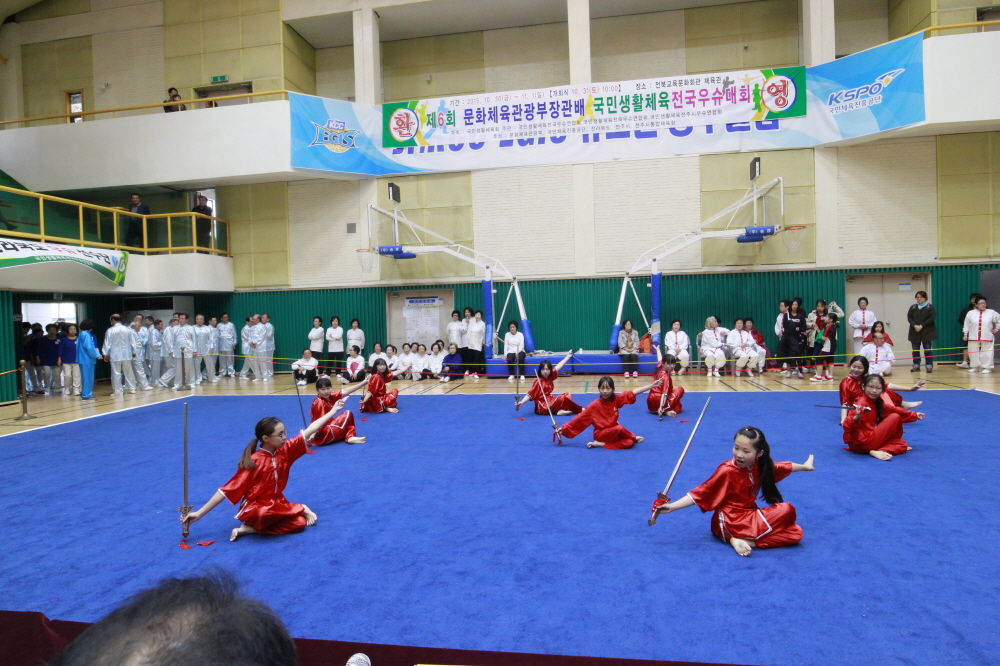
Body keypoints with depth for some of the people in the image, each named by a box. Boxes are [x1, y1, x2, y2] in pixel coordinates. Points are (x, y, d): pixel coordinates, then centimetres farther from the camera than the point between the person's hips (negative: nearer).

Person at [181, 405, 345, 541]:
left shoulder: (284, 451, -3)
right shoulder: (253, 462, -17)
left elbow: (309, 431, -2)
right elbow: (228, 489, -13)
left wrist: (333, 410, -1)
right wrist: (200, 513, -15)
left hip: (277, 504, 7)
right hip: (256, 509, -7)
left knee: (299, 523, -24)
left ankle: (250, 529, -8)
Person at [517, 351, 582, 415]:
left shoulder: (550, 377, 4)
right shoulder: (538, 381, -16)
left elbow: (558, 367, 11)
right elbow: (530, 394, -20)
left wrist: (568, 357, 18)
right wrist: (522, 402, -34)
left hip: (550, 401, 10)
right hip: (542, 407, -10)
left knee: (568, 396, 10)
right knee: (563, 398, -17)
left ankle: (559, 411, -17)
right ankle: (580, 410, 0)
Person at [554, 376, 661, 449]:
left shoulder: (616, 399, -6)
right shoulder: (594, 406, -14)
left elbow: (633, 393, -12)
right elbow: (579, 418, -11)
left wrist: (652, 385, -18)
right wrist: (563, 428, -15)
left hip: (613, 431, 6)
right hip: (601, 434, -5)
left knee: (629, 443, -21)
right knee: (620, 428, -32)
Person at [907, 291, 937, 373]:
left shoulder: (930, 307, 1)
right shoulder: (913, 307, 10)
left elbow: (932, 318, -8)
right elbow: (909, 317, 2)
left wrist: (922, 326, -15)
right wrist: (915, 326, -14)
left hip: (927, 332, -3)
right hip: (914, 332, 3)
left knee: (927, 350, -2)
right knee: (915, 350, 5)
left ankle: (929, 366, 2)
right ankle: (916, 366, 12)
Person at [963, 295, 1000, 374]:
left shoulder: (991, 312, 2)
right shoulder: (971, 313, 3)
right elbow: (966, 324, 7)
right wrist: (965, 334, 5)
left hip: (987, 338, -1)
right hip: (973, 338, 1)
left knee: (987, 353, 0)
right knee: (973, 352, 5)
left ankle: (987, 367, 9)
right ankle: (974, 366, 18)